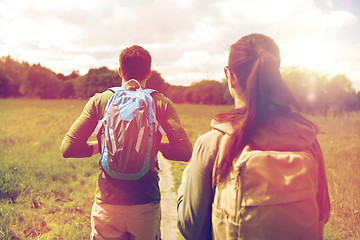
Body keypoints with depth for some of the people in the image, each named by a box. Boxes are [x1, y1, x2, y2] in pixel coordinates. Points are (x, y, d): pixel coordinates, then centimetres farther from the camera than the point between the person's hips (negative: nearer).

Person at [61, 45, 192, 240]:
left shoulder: (99, 101, -2)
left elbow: (68, 148, -4)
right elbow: (185, 152, -10)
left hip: (107, 204, 0)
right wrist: (158, 145, 8)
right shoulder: (161, 104, -3)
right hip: (146, 205, 0)